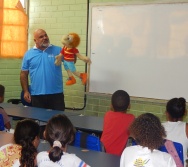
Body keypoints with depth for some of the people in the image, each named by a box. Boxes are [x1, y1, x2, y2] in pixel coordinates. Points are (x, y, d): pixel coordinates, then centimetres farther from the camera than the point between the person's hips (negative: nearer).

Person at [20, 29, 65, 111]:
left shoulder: (57, 50, 3)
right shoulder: (28, 54, 6)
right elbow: (24, 74, 8)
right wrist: (26, 91, 1)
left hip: (56, 94, -1)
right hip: (37, 95, 1)